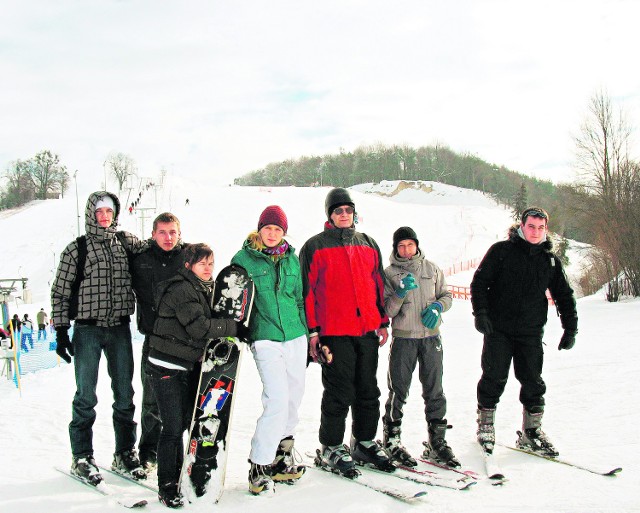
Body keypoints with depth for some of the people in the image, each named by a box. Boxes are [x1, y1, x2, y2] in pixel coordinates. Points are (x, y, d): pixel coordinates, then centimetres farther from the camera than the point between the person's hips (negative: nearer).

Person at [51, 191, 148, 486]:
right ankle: (82, 458, 15)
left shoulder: (126, 243, 8)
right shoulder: (77, 248, 0)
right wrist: (61, 331, -5)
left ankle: (125, 453, 21)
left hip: (120, 329, 3)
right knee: (86, 396, 2)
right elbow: (60, 292, 1)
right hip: (88, 330, -3)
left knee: (124, 394, 8)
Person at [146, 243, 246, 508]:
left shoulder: (205, 289, 14)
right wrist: (234, 328, -16)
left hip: (188, 367, 9)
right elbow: (199, 326, -23)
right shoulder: (181, 289, -16)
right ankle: (167, 488, 5)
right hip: (166, 368, -9)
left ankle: (179, 476, 24)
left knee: (186, 422, 12)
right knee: (173, 426, -5)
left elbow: (210, 322, 20)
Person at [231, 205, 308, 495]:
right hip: (265, 338, -5)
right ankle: (259, 465, -3)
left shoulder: (292, 260, 12)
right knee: (278, 402, -14)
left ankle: (282, 455, 25)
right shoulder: (243, 259, 0)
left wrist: (308, 334, 18)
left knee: (294, 398, 9)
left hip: (295, 337, 5)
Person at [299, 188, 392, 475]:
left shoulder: (369, 245, 16)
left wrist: (383, 322, 16)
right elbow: (307, 290, -1)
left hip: (367, 331, 5)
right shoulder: (315, 247, 1)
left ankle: (365, 441, 25)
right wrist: (312, 330, -6)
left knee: (368, 390, 11)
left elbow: (379, 284, 20)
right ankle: (331, 446, 13)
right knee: (339, 392, -2)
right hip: (334, 332, -5)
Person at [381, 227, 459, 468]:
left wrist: (437, 307, -7)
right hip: (403, 339, -3)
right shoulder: (389, 273, 0)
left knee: (435, 392, 7)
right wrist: (401, 292, -21)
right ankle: (392, 442, 12)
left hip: (431, 337, 3)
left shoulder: (431, 269, 8)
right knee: (398, 391, 1)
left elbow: (446, 295, 13)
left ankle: (437, 442, 17)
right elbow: (387, 311, -5)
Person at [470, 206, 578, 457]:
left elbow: (564, 295, 16)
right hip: (498, 330, -3)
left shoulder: (550, 260, 9)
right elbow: (479, 282, -2)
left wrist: (570, 328, 10)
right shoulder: (501, 251, -1)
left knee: (533, 381, 5)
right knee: (494, 378, -1)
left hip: (531, 333, 3)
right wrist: (480, 312, -13)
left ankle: (531, 431, 18)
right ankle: (485, 426, 15)